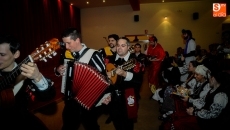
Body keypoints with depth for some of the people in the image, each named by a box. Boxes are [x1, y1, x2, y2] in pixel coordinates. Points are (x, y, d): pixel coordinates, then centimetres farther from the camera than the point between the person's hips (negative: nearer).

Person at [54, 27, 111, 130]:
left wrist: (106, 95, -24)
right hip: (70, 101, 4)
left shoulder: (93, 55, -15)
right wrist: (58, 70, -9)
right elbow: (60, 70, 14)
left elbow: (103, 76, -11)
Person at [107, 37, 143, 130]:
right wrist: (107, 74, -12)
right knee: (115, 121, 20)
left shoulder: (133, 61, -10)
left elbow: (139, 80, -22)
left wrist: (124, 73, -35)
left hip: (127, 97, -4)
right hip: (113, 96, 4)